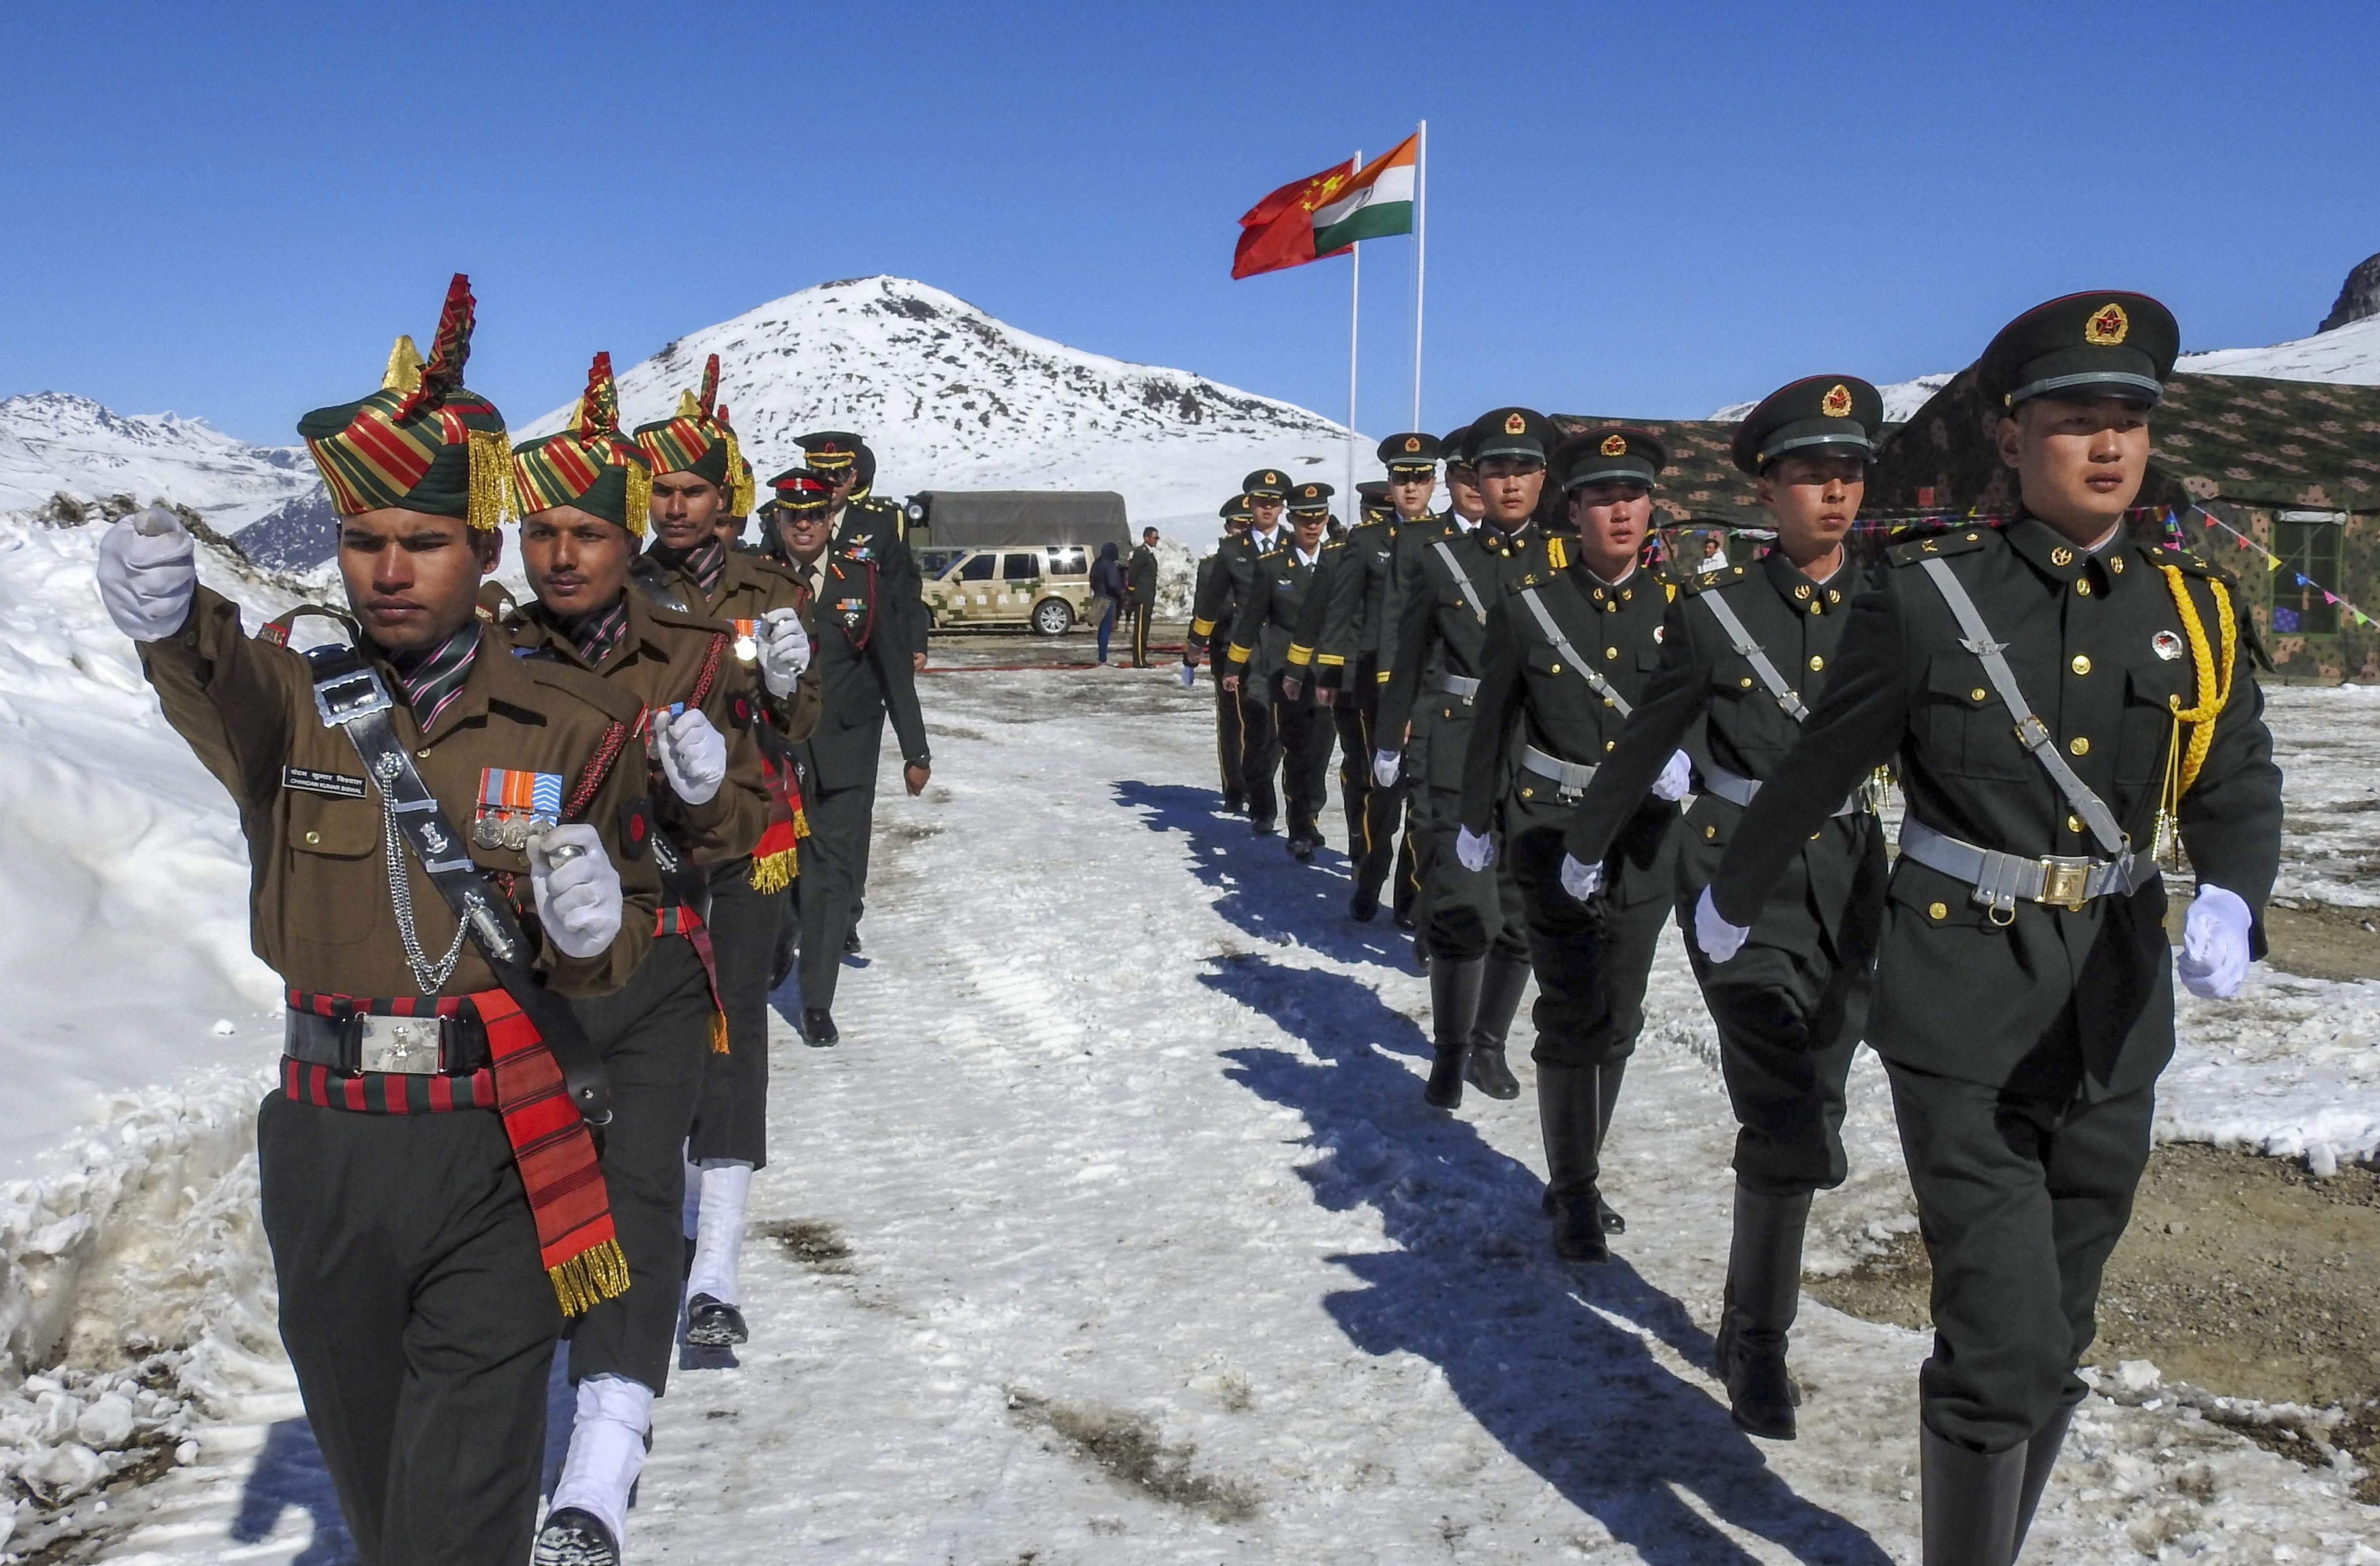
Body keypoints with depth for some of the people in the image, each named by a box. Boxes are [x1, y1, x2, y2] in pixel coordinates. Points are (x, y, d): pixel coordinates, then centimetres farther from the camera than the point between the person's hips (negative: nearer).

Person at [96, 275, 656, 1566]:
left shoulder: (573, 726, -3)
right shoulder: (290, 696, -2)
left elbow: (627, 936, 4)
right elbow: (223, 699, -28)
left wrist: (596, 932, -20)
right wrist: (174, 626, -51)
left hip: (500, 1162, -2)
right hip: (324, 1154, 3)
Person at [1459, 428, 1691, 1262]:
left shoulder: (1675, 605, 1)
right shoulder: (1526, 603, -5)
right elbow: (1494, 721, 4)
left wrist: (1682, 757, -16)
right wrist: (1478, 818, 11)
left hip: (1644, 837, 3)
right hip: (1553, 829, -3)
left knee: (1616, 1021, 12)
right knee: (1573, 1017, -6)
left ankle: (1576, 1177, 29)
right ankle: (1574, 1193, 8)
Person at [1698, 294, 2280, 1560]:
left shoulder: (2196, 609, 4)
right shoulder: (1927, 597, -8)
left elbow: (2237, 788, 2)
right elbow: (1816, 770, 1)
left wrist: (2231, 901, -20)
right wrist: (1733, 898, 13)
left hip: (2115, 1012, 5)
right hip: (1963, 1015, -4)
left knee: (2054, 1340, 17)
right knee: (2003, 1346, -7)